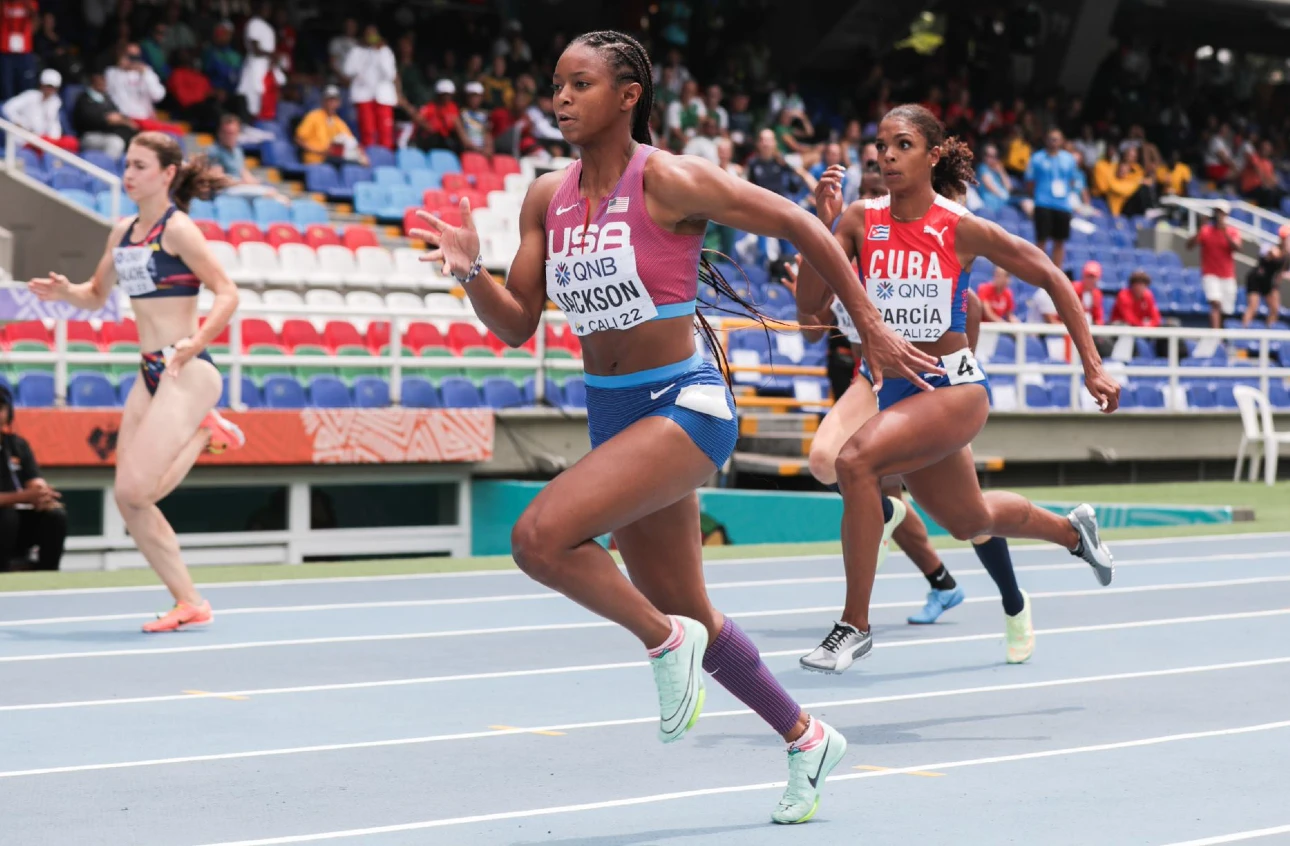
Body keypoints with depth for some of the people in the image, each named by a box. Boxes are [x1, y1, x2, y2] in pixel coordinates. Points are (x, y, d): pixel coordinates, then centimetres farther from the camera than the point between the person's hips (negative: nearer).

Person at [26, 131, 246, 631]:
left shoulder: (177, 229, -9)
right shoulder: (123, 233, 12)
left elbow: (226, 293, -14)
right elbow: (97, 295, 23)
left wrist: (195, 345, -25)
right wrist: (63, 292, 1)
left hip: (187, 373, -8)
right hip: (150, 374, 8)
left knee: (134, 490, -18)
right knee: (129, 500, 2)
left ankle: (205, 431, 5)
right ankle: (190, 604, 11)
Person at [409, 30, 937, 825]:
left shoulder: (670, 180, -15)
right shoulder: (548, 199, 4)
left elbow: (801, 226, -10)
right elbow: (518, 325, 7)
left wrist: (872, 329, -8)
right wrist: (470, 272, -12)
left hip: (685, 404, -7)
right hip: (614, 411, 7)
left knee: (541, 537, -26)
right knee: (690, 615, 16)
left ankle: (665, 641, -2)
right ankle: (806, 738, 35)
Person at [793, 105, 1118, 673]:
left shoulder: (961, 228, -11)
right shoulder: (862, 221, -3)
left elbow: (1051, 279, -1)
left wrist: (1092, 365, -3)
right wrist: (823, 220, -22)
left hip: (954, 388, -5)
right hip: (892, 388, 5)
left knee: (856, 460, -30)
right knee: (970, 521, 24)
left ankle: (854, 625, -19)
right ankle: (1073, 530, 56)